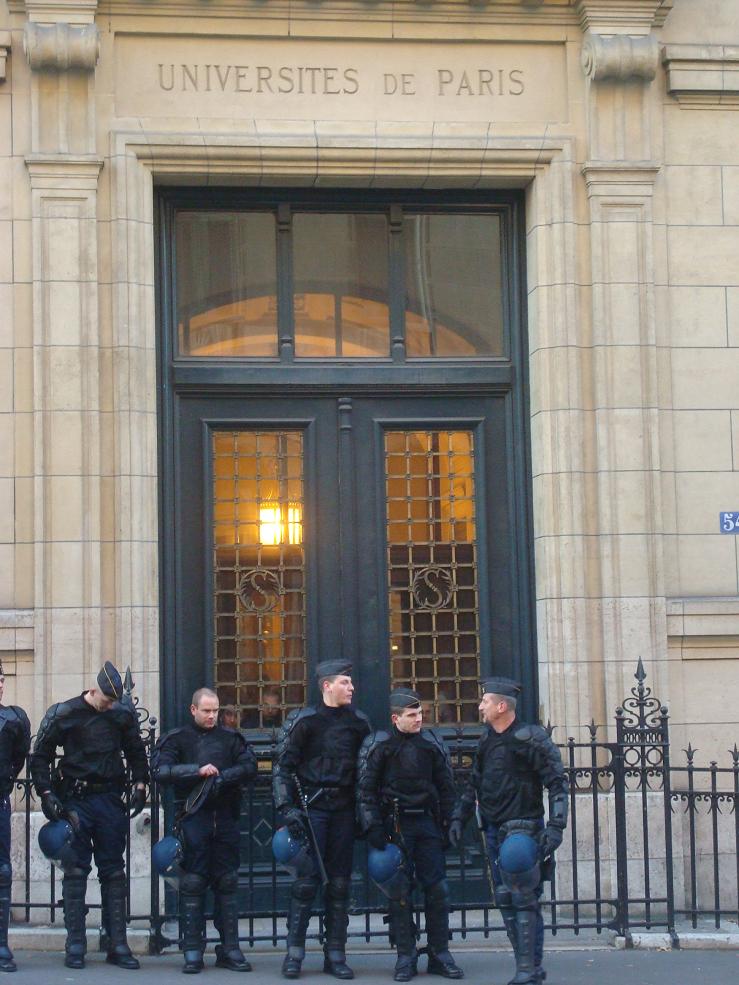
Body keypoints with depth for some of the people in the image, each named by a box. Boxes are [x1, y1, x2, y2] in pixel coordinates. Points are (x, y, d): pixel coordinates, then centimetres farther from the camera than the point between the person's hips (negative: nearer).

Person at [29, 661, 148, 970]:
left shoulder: (122, 715, 5)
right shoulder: (63, 714, -4)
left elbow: (136, 752, 18)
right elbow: (39, 757, 0)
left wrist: (140, 785, 8)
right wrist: (47, 794, -8)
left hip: (110, 799, 3)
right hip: (75, 801, -3)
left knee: (114, 872, 4)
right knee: (75, 870, -3)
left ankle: (117, 944, 7)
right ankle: (75, 945, 2)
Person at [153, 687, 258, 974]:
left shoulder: (230, 738, 11)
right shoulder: (177, 739, 5)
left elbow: (249, 767, 1)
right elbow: (160, 771, -8)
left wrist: (220, 777, -12)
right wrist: (198, 771, -16)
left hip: (225, 817, 2)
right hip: (193, 818, -2)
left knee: (227, 883, 5)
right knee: (193, 883, -2)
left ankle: (230, 948, 10)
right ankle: (192, 951, 2)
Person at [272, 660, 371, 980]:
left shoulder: (358, 722, 9)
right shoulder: (304, 720, -3)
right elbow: (283, 765, -5)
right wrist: (288, 808, -13)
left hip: (344, 809, 4)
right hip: (311, 806, -4)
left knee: (340, 882, 5)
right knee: (306, 879, -6)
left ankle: (335, 954, 11)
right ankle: (294, 952, 1)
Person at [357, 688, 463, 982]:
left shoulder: (432, 743, 7)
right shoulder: (378, 745, -3)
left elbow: (447, 786, 13)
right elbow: (365, 789, -3)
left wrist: (448, 824, 9)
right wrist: (373, 828, -10)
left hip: (427, 821, 3)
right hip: (395, 823, -3)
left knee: (438, 888, 1)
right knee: (400, 890, -3)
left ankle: (440, 954, 10)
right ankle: (406, 956, 5)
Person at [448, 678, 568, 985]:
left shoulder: (530, 738, -11)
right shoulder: (486, 741, 12)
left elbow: (557, 783, -13)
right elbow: (473, 784, 23)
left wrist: (555, 826, -20)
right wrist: (458, 817, 15)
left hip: (522, 829, -8)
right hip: (494, 830, 8)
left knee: (523, 899, -9)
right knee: (505, 900, 8)